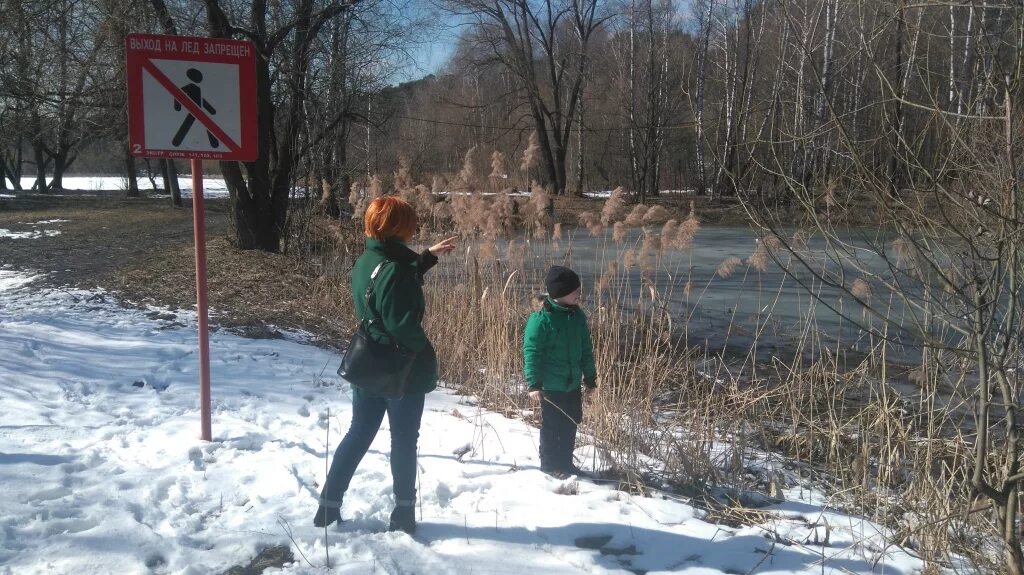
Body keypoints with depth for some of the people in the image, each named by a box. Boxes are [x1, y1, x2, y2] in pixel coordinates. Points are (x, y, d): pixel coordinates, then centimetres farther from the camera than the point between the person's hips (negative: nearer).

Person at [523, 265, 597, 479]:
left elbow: (586, 349, 13)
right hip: (551, 385, -7)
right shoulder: (541, 319, -17)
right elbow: (531, 352, -15)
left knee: (570, 425, 16)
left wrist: (590, 377, 16)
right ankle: (549, 465, 19)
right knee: (551, 427, 5)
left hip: (573, 383, 7)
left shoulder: (577, 316, 4)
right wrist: (534, 383, -18)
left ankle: (565, 462, 31)